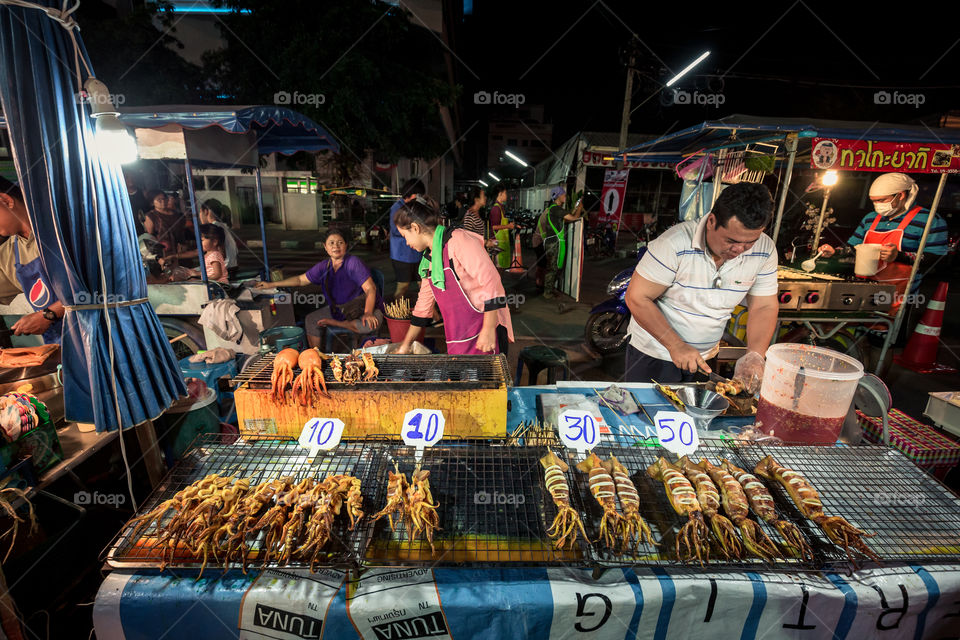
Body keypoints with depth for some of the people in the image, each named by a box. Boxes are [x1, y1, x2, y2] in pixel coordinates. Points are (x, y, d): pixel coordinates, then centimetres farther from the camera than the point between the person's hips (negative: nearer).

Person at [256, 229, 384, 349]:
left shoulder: (354, 263, -20)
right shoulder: (323, 267, 2)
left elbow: (370, 289, -25)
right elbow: (301, 279, 14)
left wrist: (368, 313, -37)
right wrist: (272, 284, 12)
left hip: (364, 308, -6)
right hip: (338, 309, 6)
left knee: (371, 323, -38)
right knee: (311, 320, 2)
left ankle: (335, 323, -14)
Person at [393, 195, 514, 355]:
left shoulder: (458, 240, -11)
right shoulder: (428, 257, 15)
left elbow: (491, 281, -18)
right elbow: (423, 305, 23)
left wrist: (489, 329, -22)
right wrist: (406, 344, 26)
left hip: (482, 336, -8)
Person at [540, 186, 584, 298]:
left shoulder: (552, 208, 18)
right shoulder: (556, 208, -14)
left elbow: (564, 220, 23)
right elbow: (574, 218, -13)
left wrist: (575, 210, 20)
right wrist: (579, 208, 3)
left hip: (551, 242, 10)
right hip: (554, 243, -10)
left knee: (553, 267, 17)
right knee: (553, 268, -4)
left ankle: (550, 289, 26)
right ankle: (548, 292, 3)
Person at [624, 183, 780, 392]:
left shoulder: (764, 251, -10)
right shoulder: (675, 244, -26)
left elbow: (764, 307, -1)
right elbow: (637, 298, -24)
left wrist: (755, 356, -17)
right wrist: (676, 345, -26)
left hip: (706, 357, 5)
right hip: (654, 354, -4)